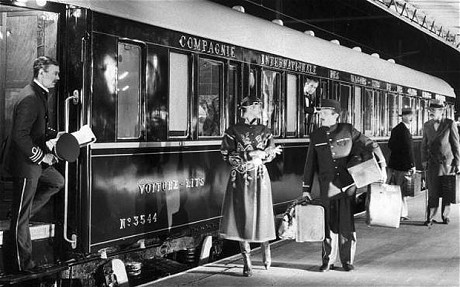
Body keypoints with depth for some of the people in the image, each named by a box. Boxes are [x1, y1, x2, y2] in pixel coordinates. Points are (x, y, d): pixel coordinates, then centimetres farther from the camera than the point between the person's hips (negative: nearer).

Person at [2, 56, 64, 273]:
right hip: (24, 164, -10)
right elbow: (20, 136, -27)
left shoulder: (39, 95, 10)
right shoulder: (29, 98, -23)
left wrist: (55, 134, 9)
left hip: (36, 161, 10)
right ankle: (23, 264, 11)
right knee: (21, 218, 1)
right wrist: (41, 156, -21)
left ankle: (21, 214, 22)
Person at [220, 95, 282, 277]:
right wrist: (255, 155, -13)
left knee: (261, 216, 3)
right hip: (240, 179, -1)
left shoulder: (265, 131, 9)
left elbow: (271, 154, 4)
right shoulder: (233, 131, 1)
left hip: (260, 178, 2)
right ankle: (247, 262, 5)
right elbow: (227, 155, -6)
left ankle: (266, 251, 29)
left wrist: (256, 155, -13)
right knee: (241, 218, -3)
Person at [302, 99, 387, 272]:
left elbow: (371, 145, 3)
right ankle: (328, 261, 16)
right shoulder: (316, 136, 6)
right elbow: (310, 163, 10)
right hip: (327, 186, 2)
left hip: (347, 184, -1)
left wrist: (382, 166, -7)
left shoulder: (348, 131, 0)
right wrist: (306, 189, 8)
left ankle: (347, 261, 13)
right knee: (329, 224, 4)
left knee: (347, 223, 0)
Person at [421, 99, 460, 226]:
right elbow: (424, 144, 15)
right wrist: (424, 160, 5)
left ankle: (445, 215, 20)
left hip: (447, 162, -2)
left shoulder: (450, 124, -4)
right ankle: (430, 218, 2)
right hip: (432, 163, 2)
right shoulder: (427, 125, 7)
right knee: (432, 192, -2)